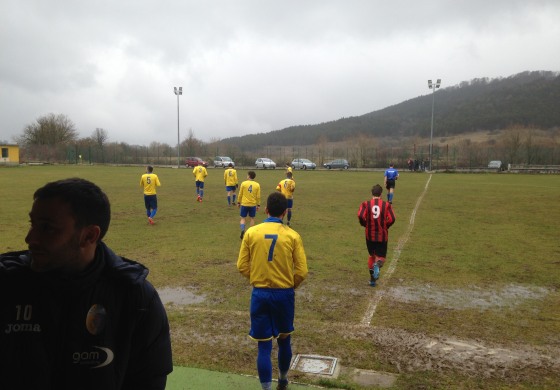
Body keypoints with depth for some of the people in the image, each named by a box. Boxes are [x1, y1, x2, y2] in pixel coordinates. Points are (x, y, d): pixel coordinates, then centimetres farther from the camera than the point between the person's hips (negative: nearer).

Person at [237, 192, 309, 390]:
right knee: (284, 340, 22)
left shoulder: (251, 232, -6)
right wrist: (289, 286, 11)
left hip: (259, 294, 0)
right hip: (284, 294, 1)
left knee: (264, 345, 6)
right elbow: (302, 271, -8)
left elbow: (242, 266, -2)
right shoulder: (293, 236, -8)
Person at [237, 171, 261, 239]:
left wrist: (238, 202, 11)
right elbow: (258, 196, 0)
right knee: (252, 218, 15)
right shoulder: (257, 185, -4)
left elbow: (240, 194, -2)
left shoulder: (243, 183, -7)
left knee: (243, 218, 8)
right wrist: (258, 205, 10)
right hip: (253, 205, 1)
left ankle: (243, 230, -13)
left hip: (244, 204, -1)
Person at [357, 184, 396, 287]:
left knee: (372, 255, 20)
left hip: (370, 235, 1)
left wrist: (366, 225, 1)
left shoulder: (365, 204, -4)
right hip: (382, 236, -1)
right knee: (381, 257, 9)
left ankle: (372, 279, 23)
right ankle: (377, 265, -27)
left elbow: (360, 216, -18)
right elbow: (392, 219, -11)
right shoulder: (387, 205, -3)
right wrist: (385, 226, 7)